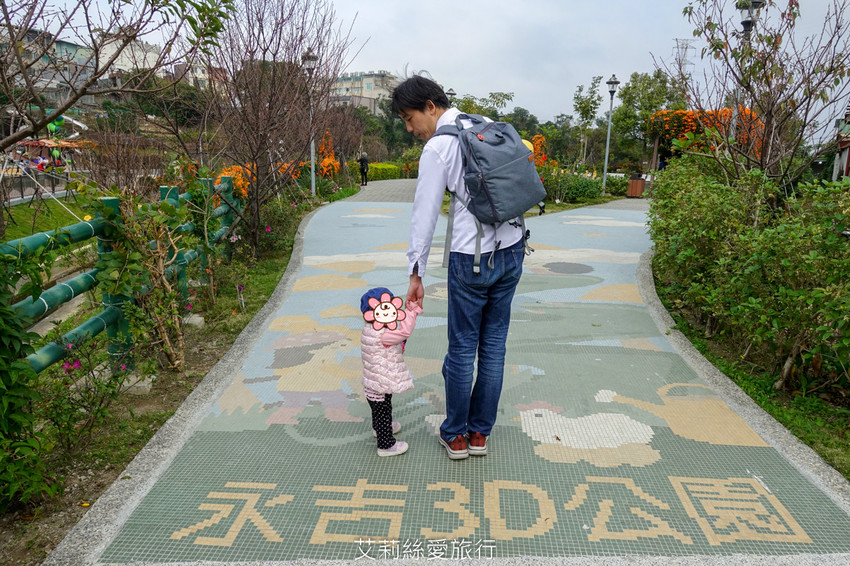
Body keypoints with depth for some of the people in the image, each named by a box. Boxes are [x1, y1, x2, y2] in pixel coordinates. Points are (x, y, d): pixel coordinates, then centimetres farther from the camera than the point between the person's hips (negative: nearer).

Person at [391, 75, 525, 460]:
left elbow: (425, 215, -9)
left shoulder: (437, 147, -10)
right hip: (512, 249, 7)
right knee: (494, 344, 13)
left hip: (472, 258, -7)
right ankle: (480, 432, 27)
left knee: (462, 348, 8)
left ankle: (455, 435, 23)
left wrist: (416, 273, -2)